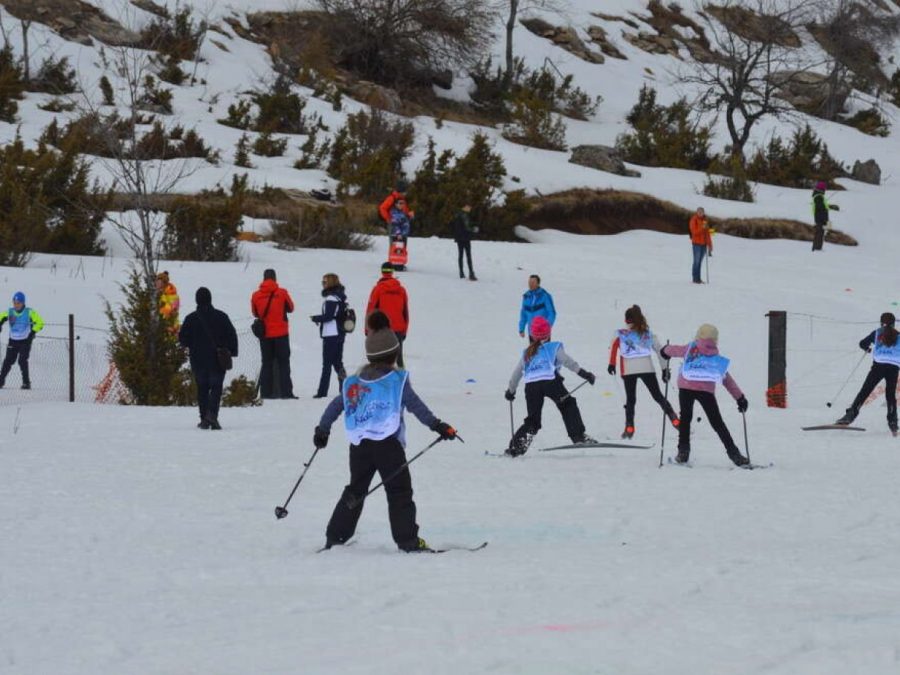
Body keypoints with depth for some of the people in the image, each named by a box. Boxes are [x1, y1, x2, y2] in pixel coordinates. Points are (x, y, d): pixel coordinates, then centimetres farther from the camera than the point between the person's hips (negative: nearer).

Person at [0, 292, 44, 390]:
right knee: (8, 361, 1)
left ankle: (26, 382, -5)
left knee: (22, 361, -13)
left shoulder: (29, 312, -8)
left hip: (25, 341, -3)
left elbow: (39, 323, -5)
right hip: (13, 341, 3)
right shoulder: (9, 312, -1)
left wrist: (32, 332, -12)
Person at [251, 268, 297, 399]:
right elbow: (290, 308, 5)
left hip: (264, 334, 2)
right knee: (283, 362, 3)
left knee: (267, 363, 10)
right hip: (280, 333, -2)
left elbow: (255, 313, 10)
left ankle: (266, 392, 5)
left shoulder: (256, 295, -4)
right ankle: (286, 392, -3)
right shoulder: (282, 293, -9)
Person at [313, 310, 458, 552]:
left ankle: (335, 536, 18)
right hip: (388, 445, -5)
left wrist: (322, 430, 25)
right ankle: (407, 539, -8)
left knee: (355, 490, 18)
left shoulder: (354, 382, 10)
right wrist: (437, 425, -11)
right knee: (400, 492, 0)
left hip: (359, 444, 5)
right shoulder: (397, 379, -5)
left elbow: (335, 405, 14)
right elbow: (414, 405, -12)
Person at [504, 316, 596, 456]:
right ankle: (578, 436, 0)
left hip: (531, 385, 3)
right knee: (568, 406, 12)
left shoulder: (527, 353, 27)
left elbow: (516, 373, 31)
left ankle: (516, 445, -3)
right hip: (550, 381, -3)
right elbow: (567, 361, 1)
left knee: (532, 420, 11)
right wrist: (582, 372, -4)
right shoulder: (554, 347, 16)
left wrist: (510, 391, 43)